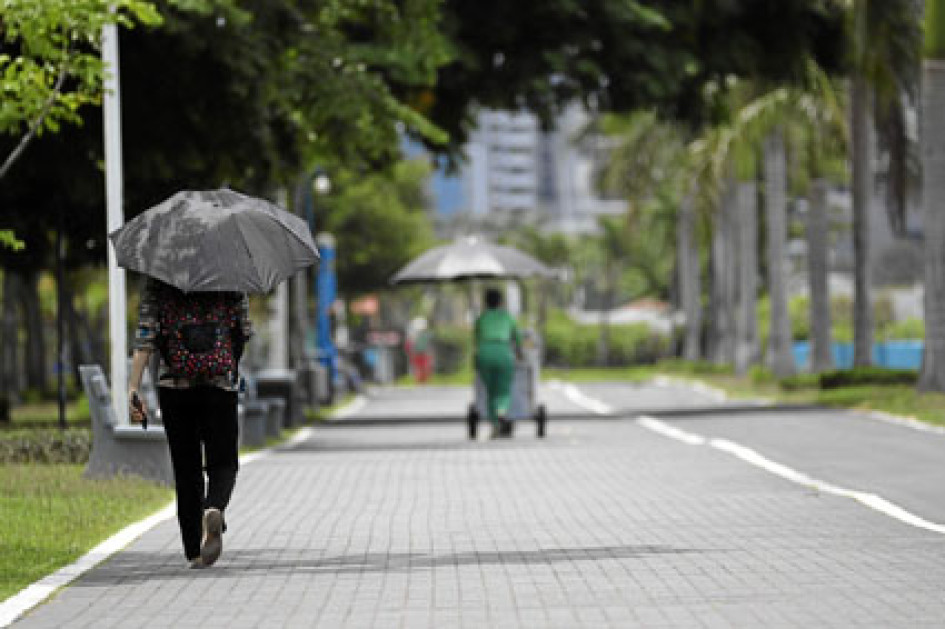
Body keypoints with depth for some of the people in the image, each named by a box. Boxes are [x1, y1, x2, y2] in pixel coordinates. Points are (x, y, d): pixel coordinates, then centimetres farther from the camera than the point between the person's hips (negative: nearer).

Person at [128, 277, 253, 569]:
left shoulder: (157, 283, 0)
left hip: (175, 384, 1)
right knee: (222, 464, 8)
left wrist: (133, 388, -11)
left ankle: (194, 553, 11)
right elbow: (245, 331, 6)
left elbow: (145, 336, -8)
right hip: (221, 381, -1)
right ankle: (214, 510, -26)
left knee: (186, 469, 10)